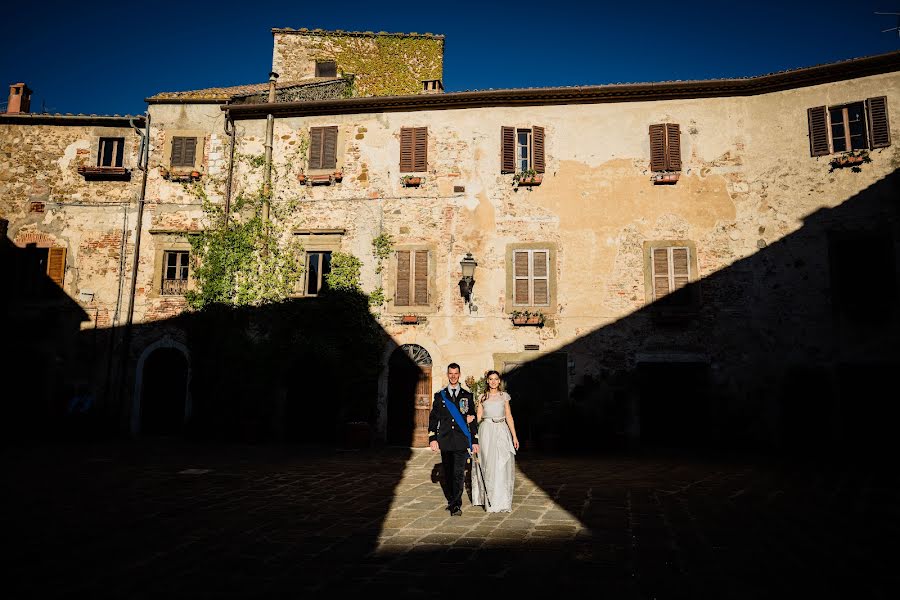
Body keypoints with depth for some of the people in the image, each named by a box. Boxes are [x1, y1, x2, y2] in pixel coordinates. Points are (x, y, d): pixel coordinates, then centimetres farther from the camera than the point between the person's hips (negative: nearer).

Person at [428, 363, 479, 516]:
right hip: (445, 440, 2)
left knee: (459, 473, -8)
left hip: (461, 440, -1)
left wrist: (475, 441, 5)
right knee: (448, 473, 9)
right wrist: (432, 439, -2)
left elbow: (473, 419, 9)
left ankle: (456, 505, -5)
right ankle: (451, 501, 24)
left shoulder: (467, 395, 8)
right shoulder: (440, 396, 9)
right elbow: (433, 418, 7)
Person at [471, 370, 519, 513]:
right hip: (487, 431, 0)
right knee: (488, 465, -1)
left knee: (502, 466, -3)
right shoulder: (483, 397, 9)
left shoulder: (504, 396, 10)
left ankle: (502, 501, 6)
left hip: (502, 431, 0)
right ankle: (490, 501, 7)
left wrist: (514, 436, 4)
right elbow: (478, 417, 6)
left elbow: (509, 416, 10)